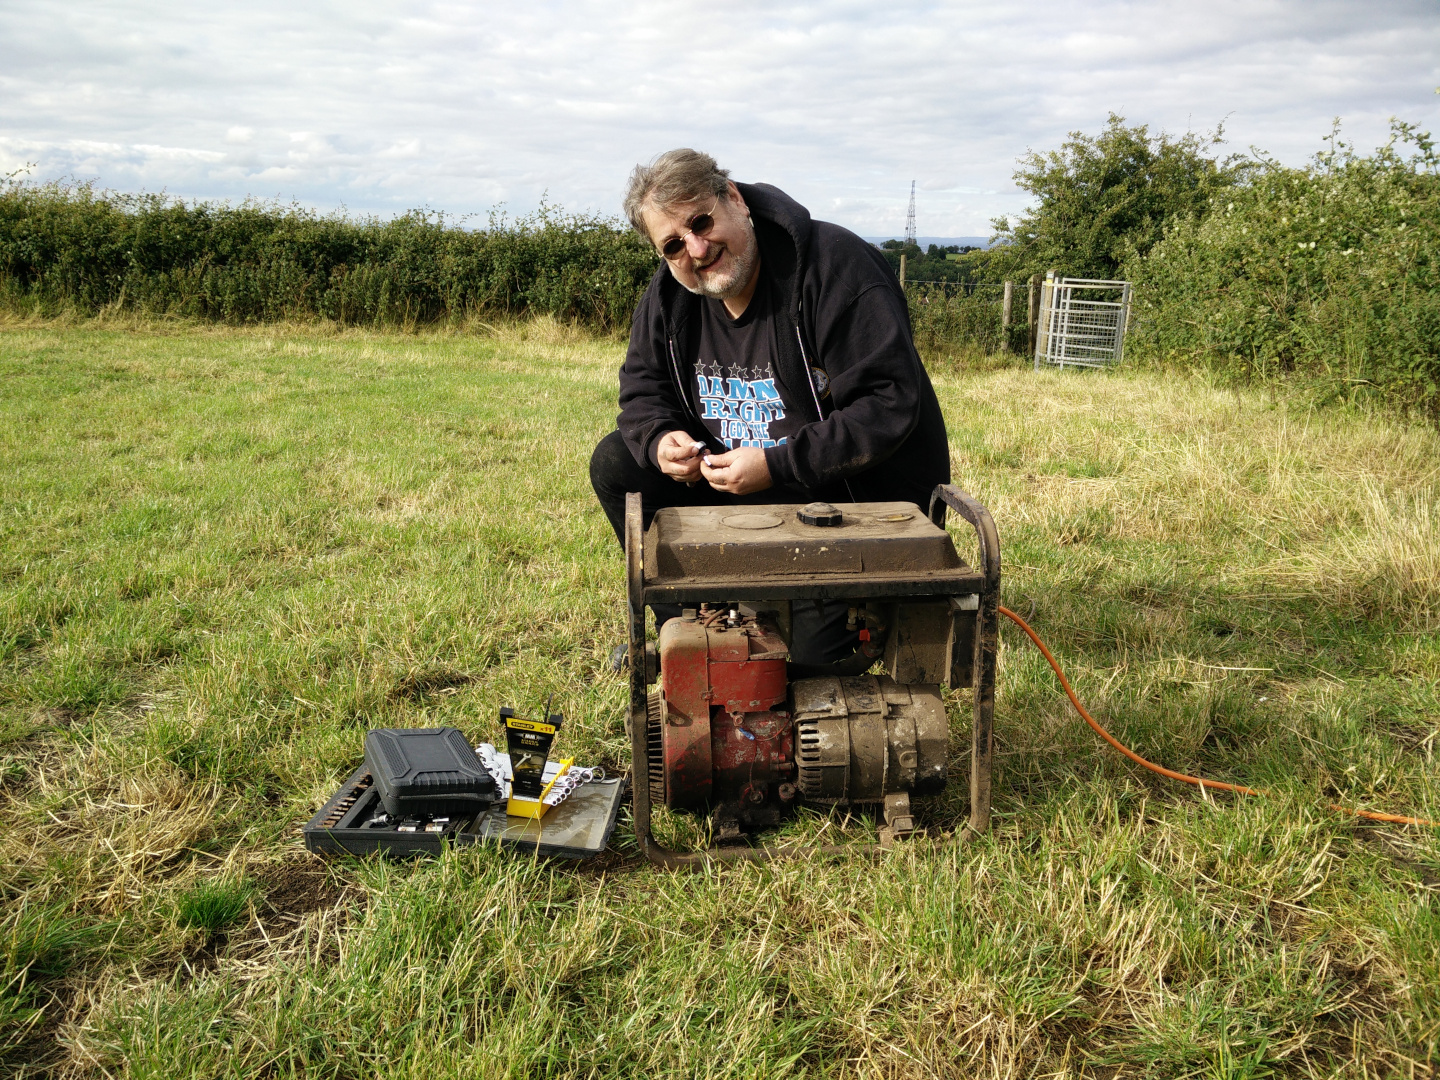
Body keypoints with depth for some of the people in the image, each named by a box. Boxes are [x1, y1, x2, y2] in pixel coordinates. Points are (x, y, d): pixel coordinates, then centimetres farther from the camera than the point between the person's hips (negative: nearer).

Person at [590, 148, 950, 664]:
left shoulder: (836, 264, -22)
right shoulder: (668, 294, -2)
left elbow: (889, 404, -27)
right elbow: (642, 390, 9)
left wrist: (775, 465, -29)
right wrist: (661, 441, -16)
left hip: (859, 491, -6)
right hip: (740, 484, 7)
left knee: (810, 656, -20)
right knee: (615, 464, -4)